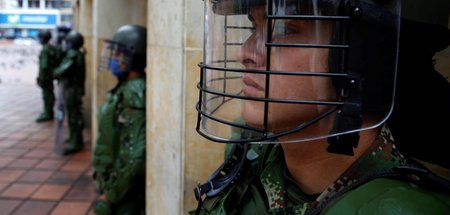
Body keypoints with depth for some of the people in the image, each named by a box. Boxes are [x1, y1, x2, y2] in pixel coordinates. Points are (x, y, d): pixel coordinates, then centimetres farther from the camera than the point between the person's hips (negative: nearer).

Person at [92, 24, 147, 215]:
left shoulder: (134, 93, -22)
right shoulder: (125, 88, 8)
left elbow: (134, 155, -28)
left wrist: (111, 194, -20)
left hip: (125, 186, -9)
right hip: (114, 179, 9)